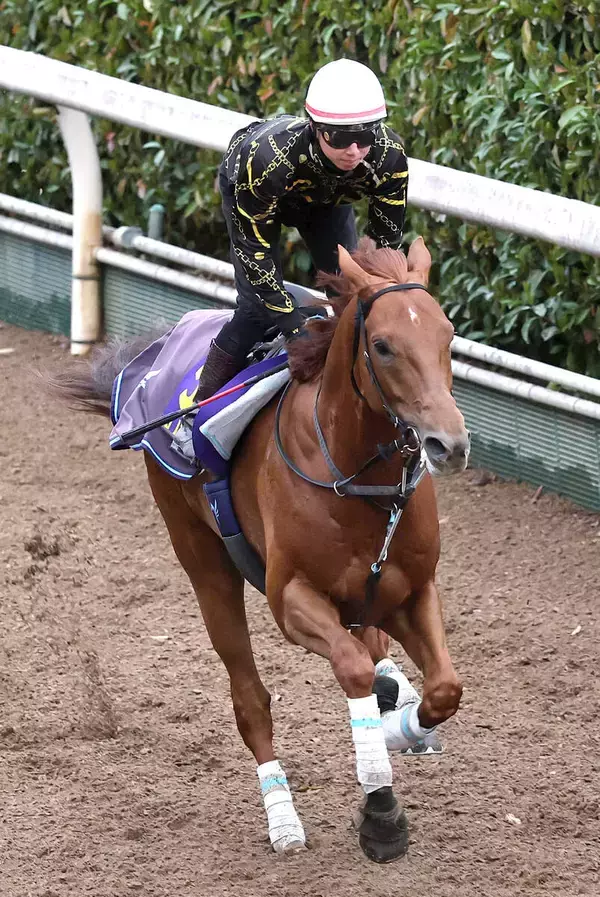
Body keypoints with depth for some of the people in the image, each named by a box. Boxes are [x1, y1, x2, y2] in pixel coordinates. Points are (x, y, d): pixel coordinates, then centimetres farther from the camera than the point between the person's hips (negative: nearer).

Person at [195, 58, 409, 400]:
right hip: (244, 186, -3)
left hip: (327, 196, 3)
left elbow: (385, 242, -21)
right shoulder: (269, 157, -47)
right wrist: (297, 329, -35)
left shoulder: (390, 156, -37)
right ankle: (203, 401, 6)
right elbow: (254, 249, -35)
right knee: (258, 306, -12)